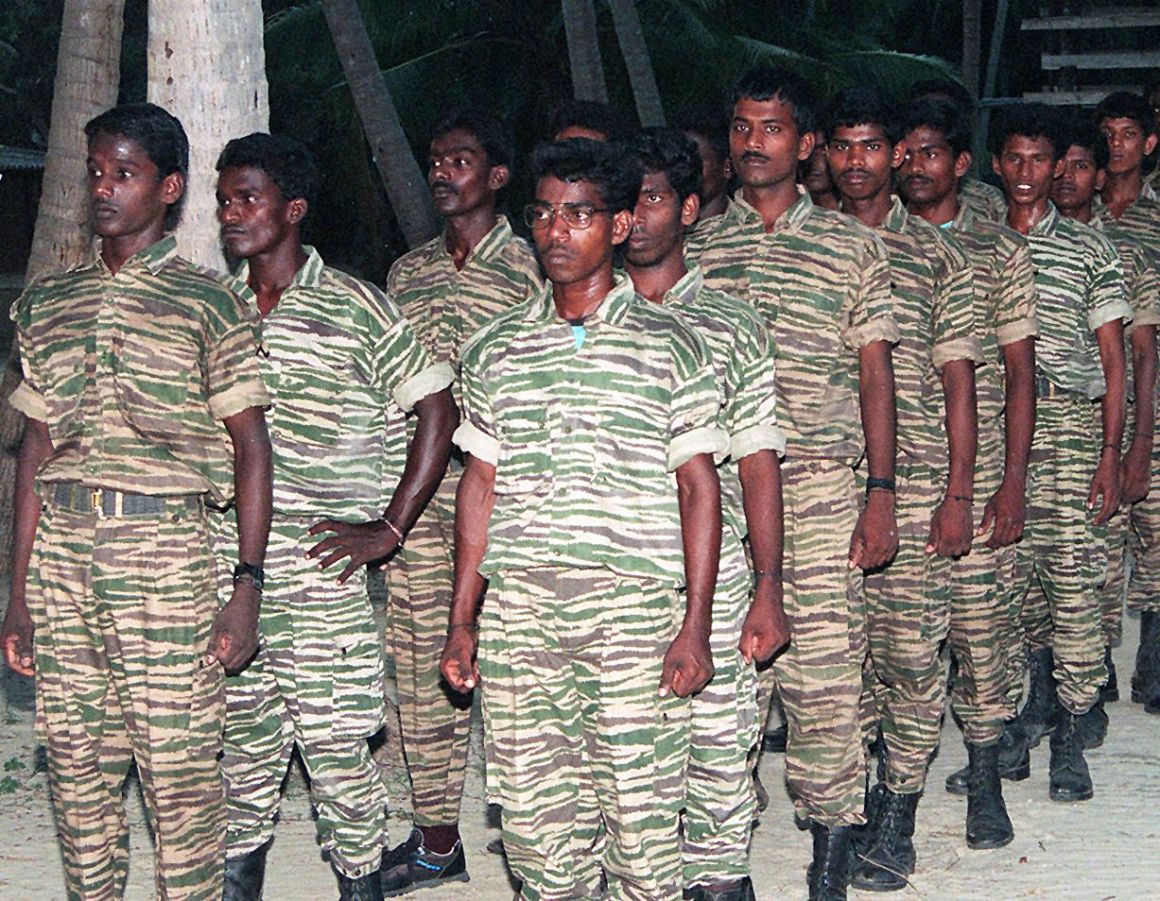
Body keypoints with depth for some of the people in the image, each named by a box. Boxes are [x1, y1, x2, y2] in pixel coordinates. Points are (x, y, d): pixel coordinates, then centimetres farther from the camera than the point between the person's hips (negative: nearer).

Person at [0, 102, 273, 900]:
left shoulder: (206, 305, 1)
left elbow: (251, 446, -1)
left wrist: (247, 587, -9)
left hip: (164, 545, -4)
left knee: (180, 771, -3)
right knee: (76, 766, 9)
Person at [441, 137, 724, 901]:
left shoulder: (670, 345, 2)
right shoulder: (496, 348, 12)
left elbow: (699, 487, 1)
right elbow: (480, 484, 14)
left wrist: (695, 627, -6)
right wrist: (462, 621, 11)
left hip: (633, 607, -3)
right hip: (518, 609, 3)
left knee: (641, 810, -2)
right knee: (534, 814, 6)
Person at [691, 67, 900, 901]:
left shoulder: (853, 246, 7)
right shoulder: (698, 247, 11)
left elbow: (875, 373, 6)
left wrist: (881, 493, -2)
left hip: (819, 485, -2)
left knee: (824, 668, -5)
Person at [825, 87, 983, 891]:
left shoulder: (937, 255, 4)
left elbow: (958, 384, 2)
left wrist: (959, 493, -4)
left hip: (915, 485, -2)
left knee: (913, 651, -2)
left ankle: (898, 816, 8)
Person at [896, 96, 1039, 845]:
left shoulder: (1000, 250, 5)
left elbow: (1019, 369, 3)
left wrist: (1014, 479, -5)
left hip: (976, 466, -1)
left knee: (981, 616, -1)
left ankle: (985, 776, 12)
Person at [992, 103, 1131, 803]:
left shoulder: (1090, 249, 9)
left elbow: (1113, 357, 6)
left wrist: (1111, 454, -4)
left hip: (1069, 419, -2)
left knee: (1073, 577, -7)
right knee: (1015, 570, 4)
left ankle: (1070, 737, -1)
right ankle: (1043, 691, 25)